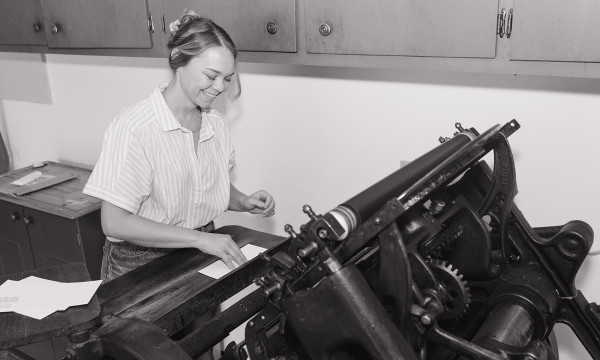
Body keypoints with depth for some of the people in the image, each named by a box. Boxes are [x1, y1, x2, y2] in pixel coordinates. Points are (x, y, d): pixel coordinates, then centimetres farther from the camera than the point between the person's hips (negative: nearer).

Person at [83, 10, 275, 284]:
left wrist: (244, 202, -4)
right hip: (142, 267, -5)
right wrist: (199, 238, -24)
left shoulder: (214, 123, 3)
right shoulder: (133, 127, -18)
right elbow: (114, 222, -19)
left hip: (203, 254, 5)